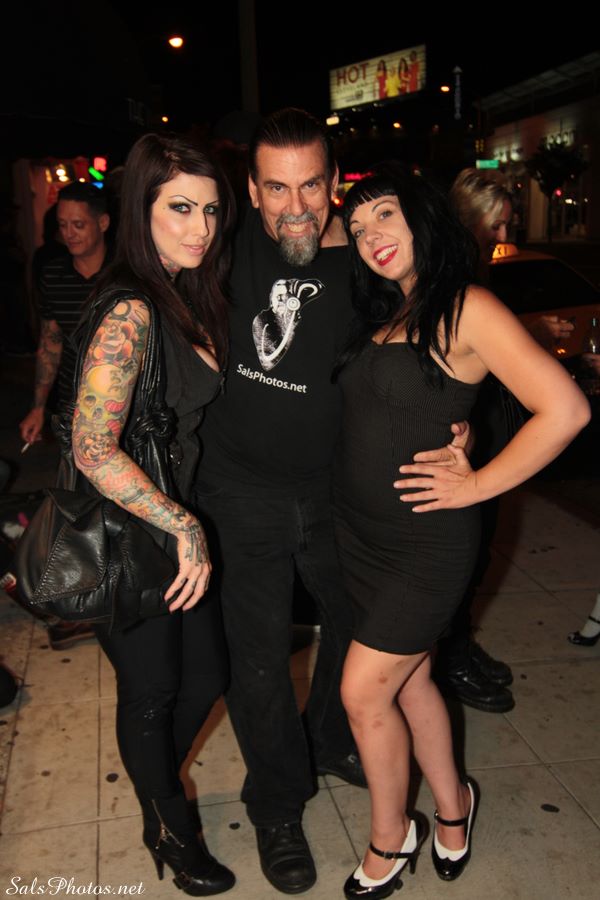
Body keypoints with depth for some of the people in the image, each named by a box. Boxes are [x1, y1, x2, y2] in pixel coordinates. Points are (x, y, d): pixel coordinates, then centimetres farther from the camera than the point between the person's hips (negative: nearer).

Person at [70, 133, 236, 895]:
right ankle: (171, 829, 41)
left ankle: (157, 792, 49)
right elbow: (94, 452, -29)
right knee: (151, 690, 13)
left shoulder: (189, 295, 5)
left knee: (206, 676, 19)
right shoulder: (129, 310, -23)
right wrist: (185, 528, -22)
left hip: (178, 527, 8)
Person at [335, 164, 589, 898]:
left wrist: (475, 485, -17)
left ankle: (390, 840, 27)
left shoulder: (465, 310, -15)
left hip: (425, 540, -7)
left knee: (363, 692, 1)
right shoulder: (376, 314, 7)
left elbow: (564, 410, -21)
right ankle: (451, 809, 41)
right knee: (409, 678, 19)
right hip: (357, 530, 7)